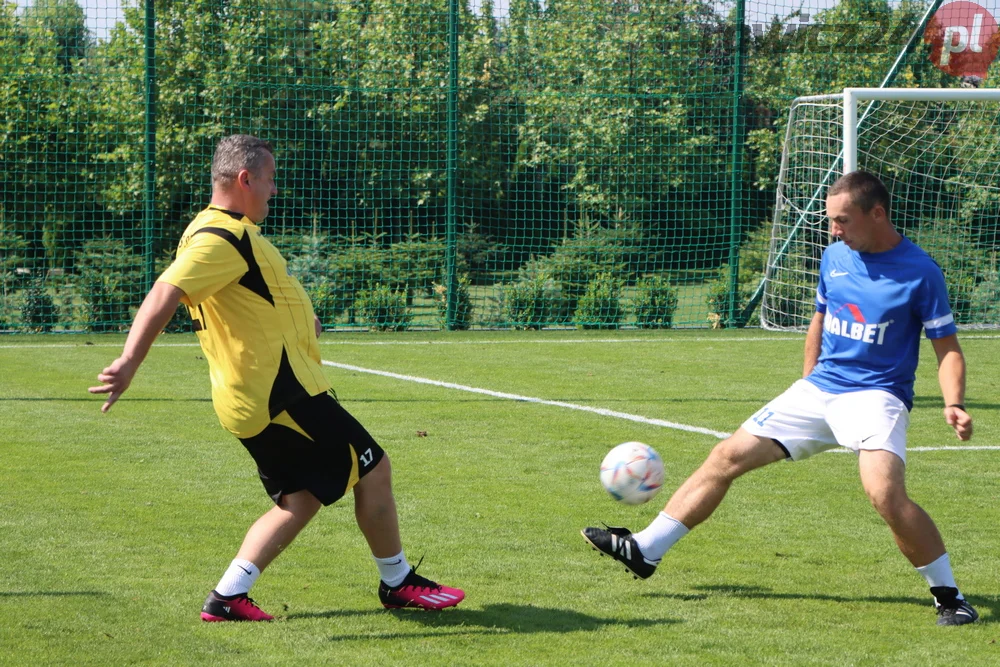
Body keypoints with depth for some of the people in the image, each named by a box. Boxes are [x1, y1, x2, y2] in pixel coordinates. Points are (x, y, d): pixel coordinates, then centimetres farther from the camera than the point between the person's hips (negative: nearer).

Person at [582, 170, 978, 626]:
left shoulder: (919, 272, -11)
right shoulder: (834, 257, 7)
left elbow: (948, 348, -7)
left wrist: (954, 405, -23)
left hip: (876, 396, -6)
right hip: (819, 389, 6)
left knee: (885, 493, -31)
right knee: (727, 457, 3)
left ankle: (948, 595, -15)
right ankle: (645, 550, 11)